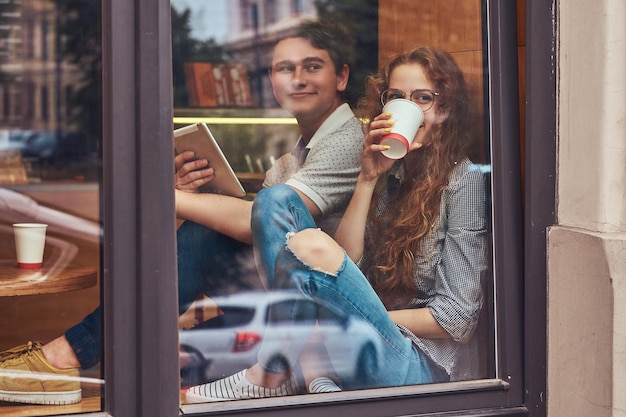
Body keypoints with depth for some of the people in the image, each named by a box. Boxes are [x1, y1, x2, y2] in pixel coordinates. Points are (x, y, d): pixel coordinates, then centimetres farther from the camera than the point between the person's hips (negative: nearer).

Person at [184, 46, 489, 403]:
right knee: (276, 199, -3)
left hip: (421, 366, -7)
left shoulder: (466, 181, -5)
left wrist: (363, 318, -8)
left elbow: (458, 318, -10)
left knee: (311, 246, -30)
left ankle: (267, 378, -6)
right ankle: (306, 370, -14)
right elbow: (346, 263, 0)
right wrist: (367, 179, -6)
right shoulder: (389, 177, 14)